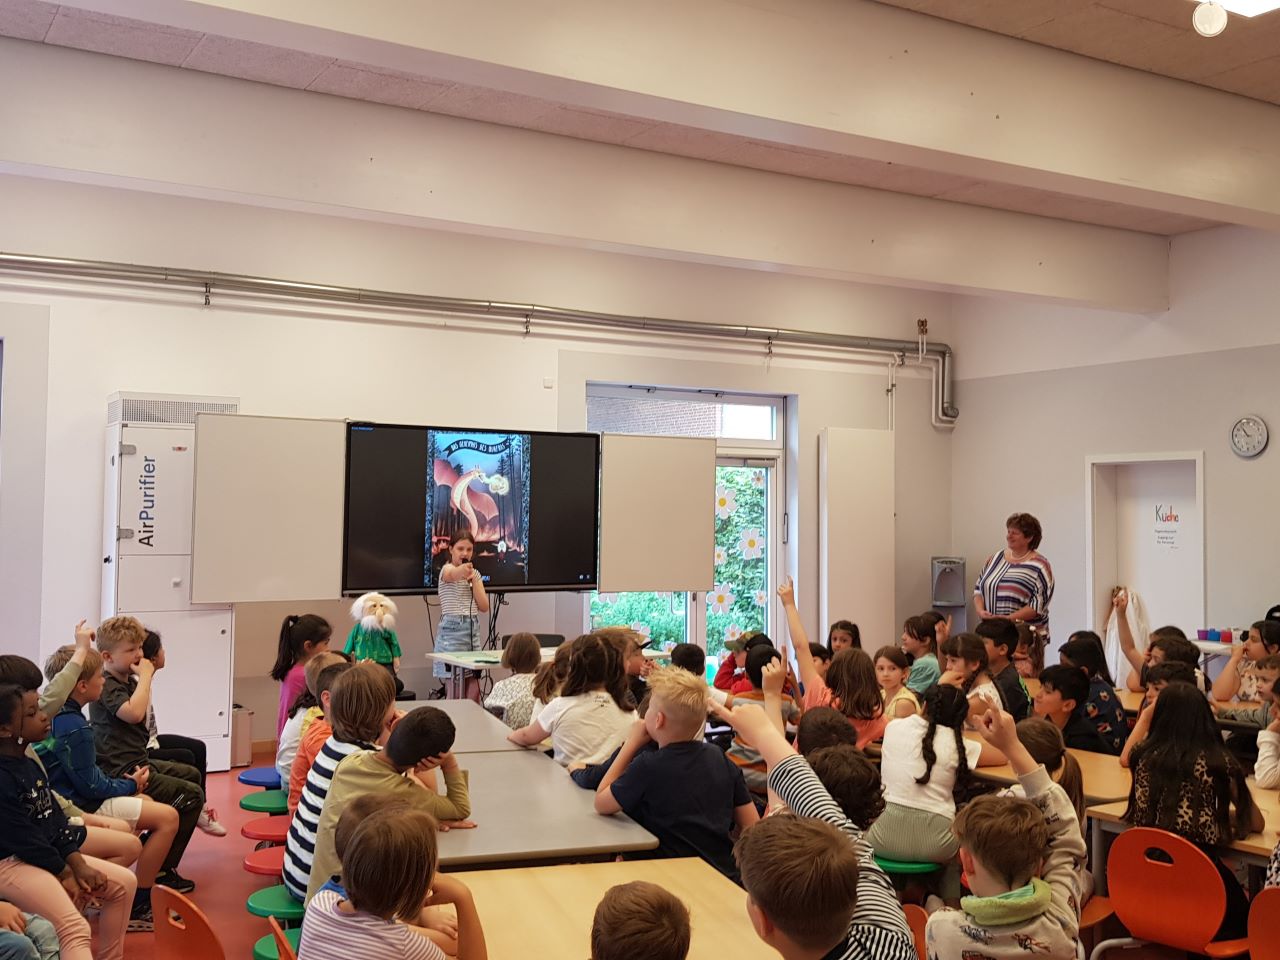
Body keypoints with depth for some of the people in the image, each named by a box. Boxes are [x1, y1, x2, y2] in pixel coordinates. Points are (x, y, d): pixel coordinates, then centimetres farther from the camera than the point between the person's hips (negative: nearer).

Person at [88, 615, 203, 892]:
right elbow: (133, 713, -36)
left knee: (190, 774, 27)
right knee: (192, 795, -13)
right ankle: (161, 871, -7)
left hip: (136, 762, 11)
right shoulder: (106, 685, -17)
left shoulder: (127, 680, 13)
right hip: (120, 772, -11)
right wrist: (145, 677, -25)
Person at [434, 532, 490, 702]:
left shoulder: (475, 573, 12)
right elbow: (453, 574, -35)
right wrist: (463, 570, -58)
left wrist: (473, 579, -6)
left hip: (472, 629, 6)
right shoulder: (446, 570, -7)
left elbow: (484, 607, 4)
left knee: (474, 691, 3)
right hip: (452, 630, -6)